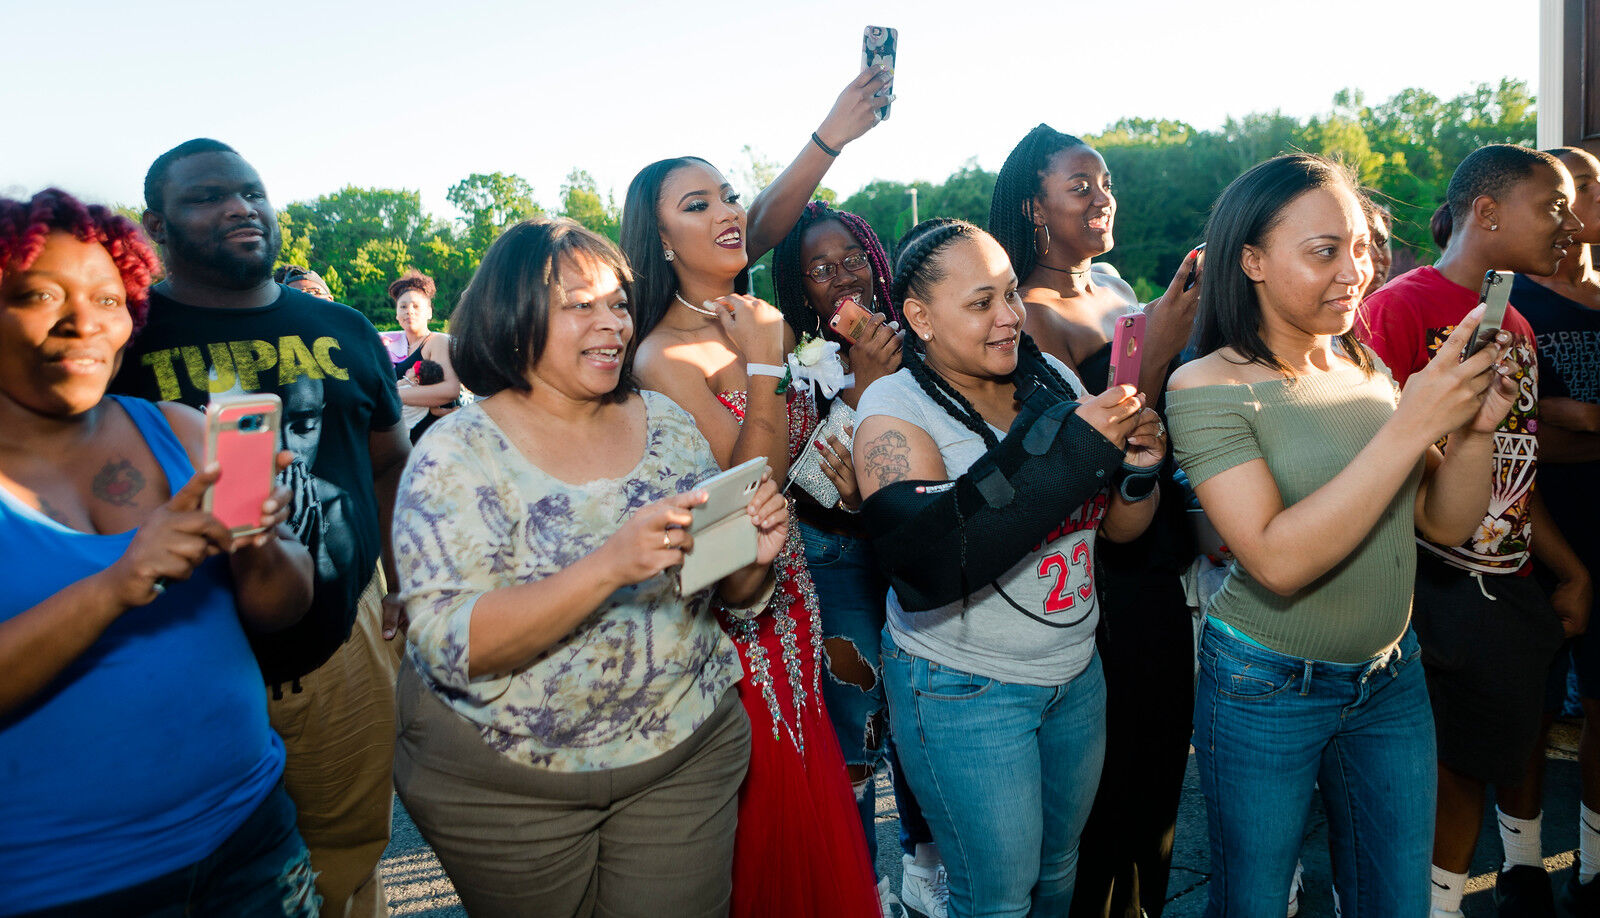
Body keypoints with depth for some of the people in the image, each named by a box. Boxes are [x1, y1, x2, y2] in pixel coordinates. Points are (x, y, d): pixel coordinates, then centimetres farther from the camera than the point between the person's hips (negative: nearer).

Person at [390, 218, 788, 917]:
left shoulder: (668, 424, -1)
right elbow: (449, 648, -24)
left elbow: (729, 596, 7)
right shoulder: (457, 454, -13)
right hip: (504, 778, -3)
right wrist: (608, 565, -36)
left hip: (688, 752, 3)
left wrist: (754, 557, -17)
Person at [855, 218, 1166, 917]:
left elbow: (1117, 528, 9)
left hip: (1076, 670, 6)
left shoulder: (1052, 378, 2)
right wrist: (1070, 442, -31)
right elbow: (928, 557, -31)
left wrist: (1140, 467, -15)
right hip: (963, 693, -5)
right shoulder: (894, 408, -15)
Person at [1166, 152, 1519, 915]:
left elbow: (1445, 524, 4)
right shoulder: (1209, 387, -18)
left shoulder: (1365, 363, 2)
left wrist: (1475, 430, -15)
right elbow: (1277, 559, -28)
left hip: (1389, 674, 6)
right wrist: (1411, 425, -29)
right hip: (1267, 688, -5)